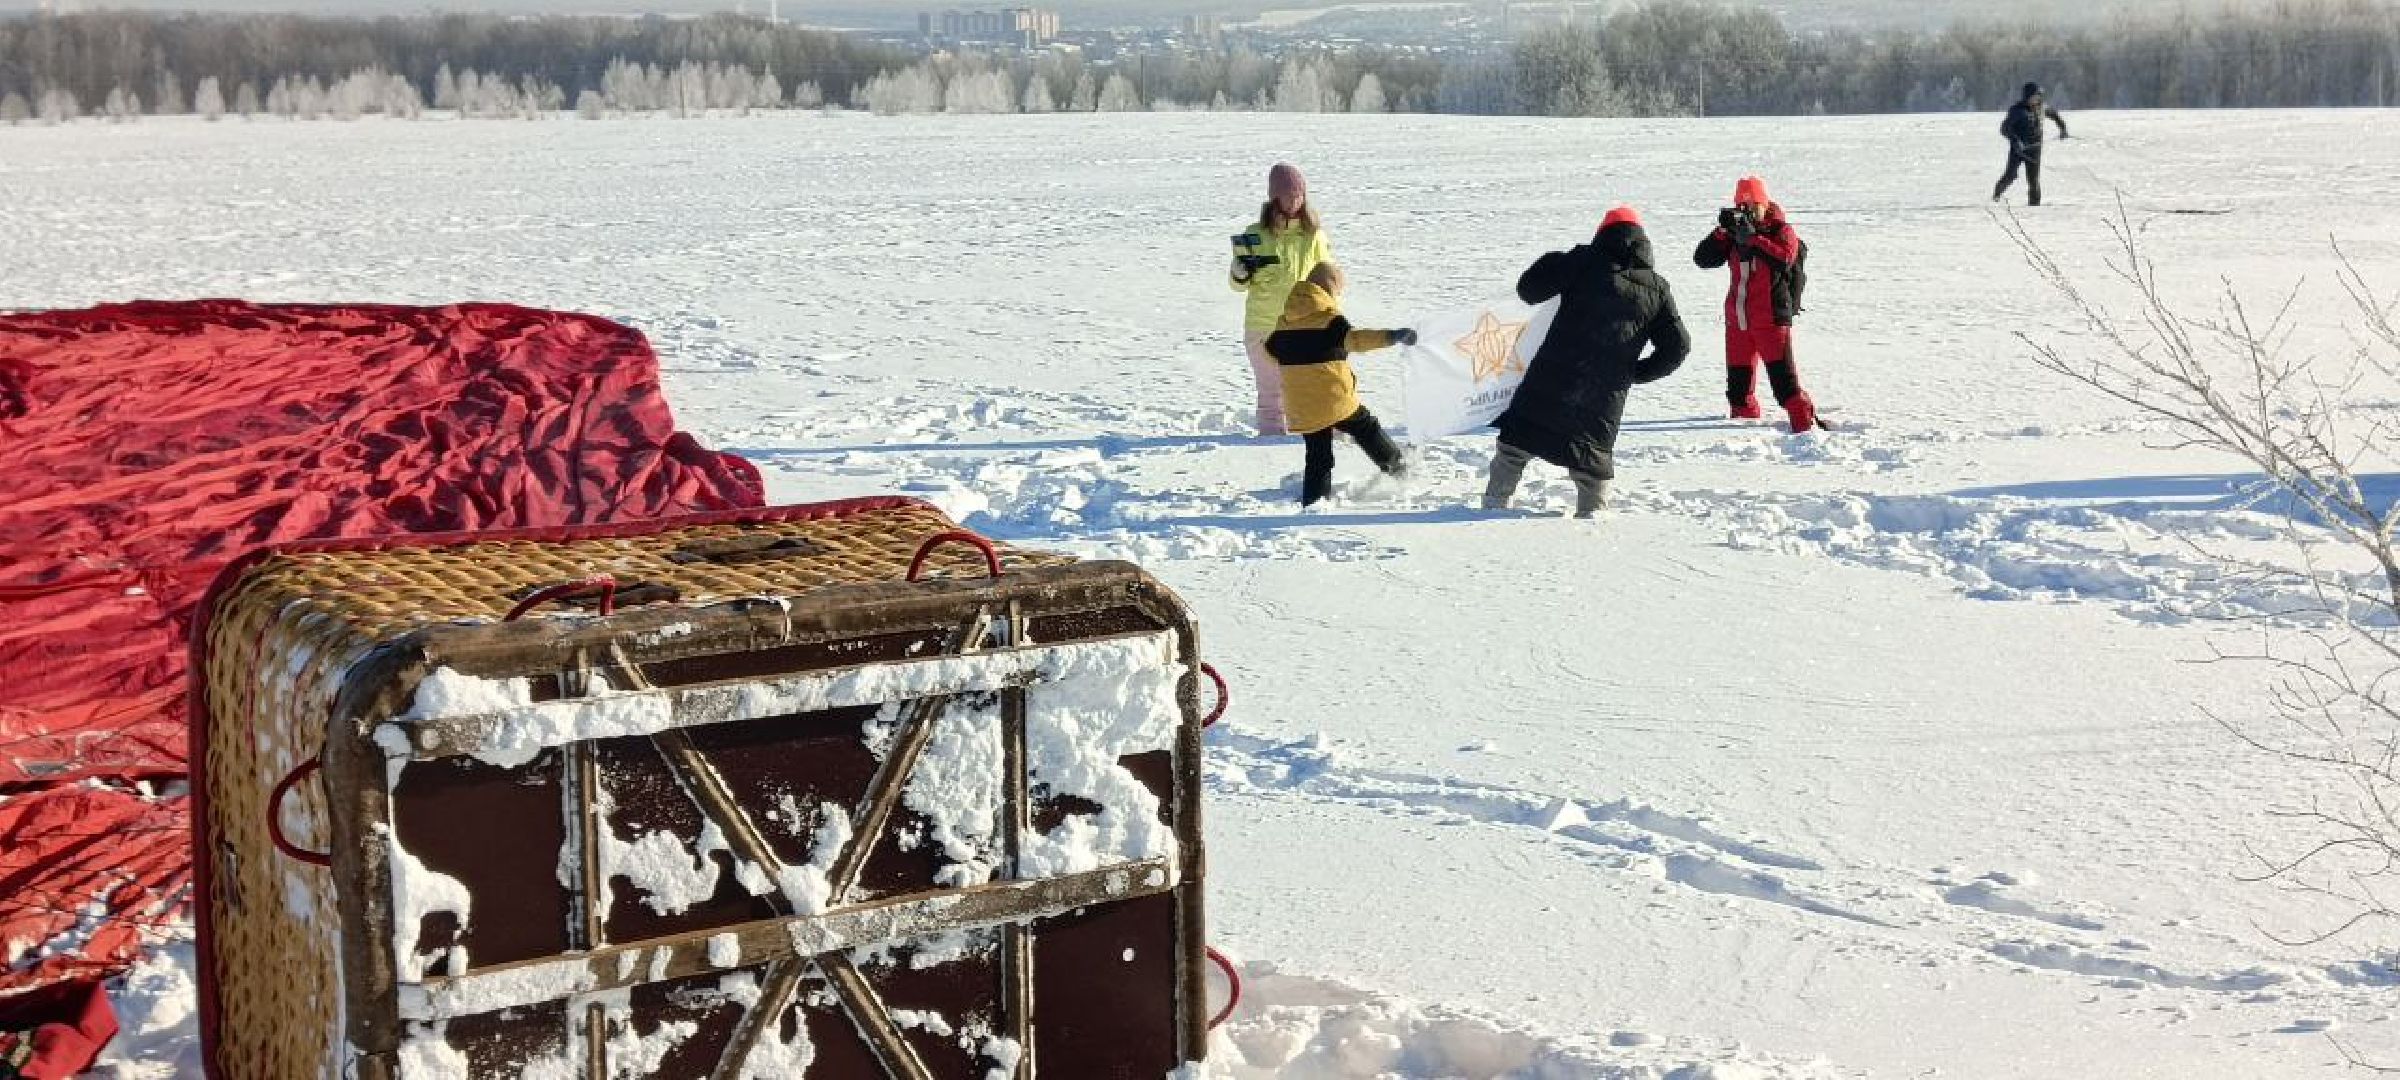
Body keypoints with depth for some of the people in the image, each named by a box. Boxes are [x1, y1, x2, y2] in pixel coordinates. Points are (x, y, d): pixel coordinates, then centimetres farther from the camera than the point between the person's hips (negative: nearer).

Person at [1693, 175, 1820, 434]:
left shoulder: (1780, 230, -3)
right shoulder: (1733, 236, 9)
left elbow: (1785, 256, -23)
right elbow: (1703, 258, -1)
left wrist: (1753, 238, -25)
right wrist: (1723, 232, -13)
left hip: (1771, 317, -5)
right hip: (1737, 318, 5)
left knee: (1783, 375, -13)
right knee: (1738, 381, 12)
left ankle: (1804, 422, -12)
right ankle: (1745, 420, 26)